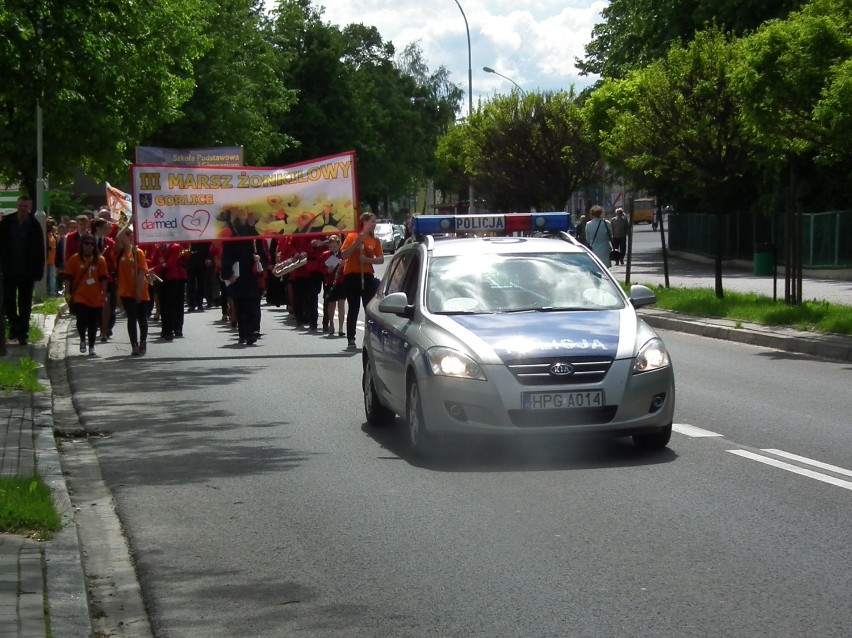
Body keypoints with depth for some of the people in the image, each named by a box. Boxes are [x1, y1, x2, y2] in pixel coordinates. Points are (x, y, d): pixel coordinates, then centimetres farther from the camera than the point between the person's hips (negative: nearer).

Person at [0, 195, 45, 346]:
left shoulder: (34, 226, -5)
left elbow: (40, 250, -5)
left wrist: (38, 271, -9)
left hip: (27, 271, -2)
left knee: (25, 304, 4)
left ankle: (22, 333, 10)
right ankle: (14, 323, 26)